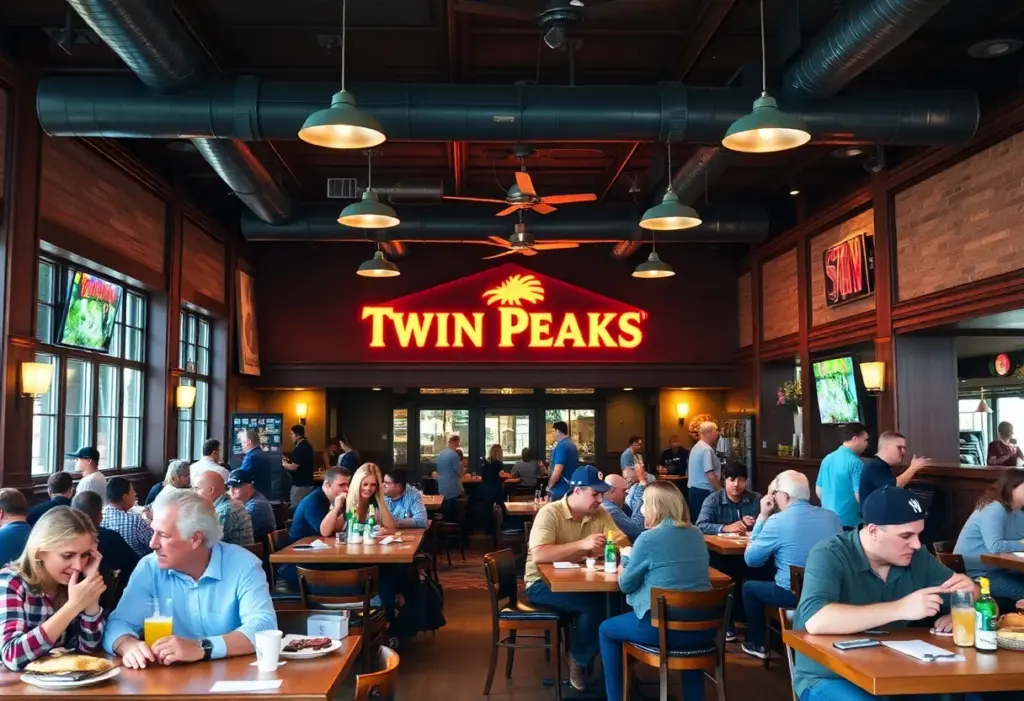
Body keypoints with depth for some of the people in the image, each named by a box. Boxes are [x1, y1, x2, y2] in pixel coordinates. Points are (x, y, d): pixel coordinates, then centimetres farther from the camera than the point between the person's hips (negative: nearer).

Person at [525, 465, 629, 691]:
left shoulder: (601, 514, 4)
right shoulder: (550, 513, -15)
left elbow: (624, 543, 1)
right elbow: (538, 555, -28)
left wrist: (610, 546, -22)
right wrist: (582, 544, -32)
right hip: (544, 583, -6)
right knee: (594, 604, -29)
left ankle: (580, 659, -4)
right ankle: (577, 659, -3)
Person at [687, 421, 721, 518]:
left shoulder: (697, 447, 14)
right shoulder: (707, 449, -16)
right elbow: (710, 475, -21)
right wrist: (721, 490, -14)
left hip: (694, 489, 10)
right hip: (704, 491, -10)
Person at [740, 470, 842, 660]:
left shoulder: (777, 521, -15)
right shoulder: (832, 516, 2)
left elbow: (751, 559, -4)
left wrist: (762, 516, -1)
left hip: (795, 594, -6)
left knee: (749, 587, 22)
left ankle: (758, 645, 29)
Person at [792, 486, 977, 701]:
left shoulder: (917, 557, 2)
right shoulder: (829, 555, -16)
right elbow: (815, 621, -32)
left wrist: (969, 591, -12)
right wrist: (900, 609, -32)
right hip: (829, 678, -6)